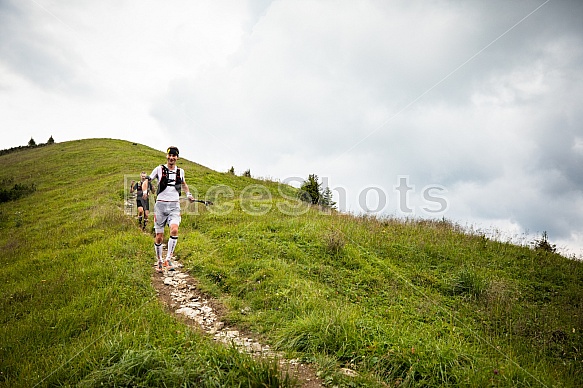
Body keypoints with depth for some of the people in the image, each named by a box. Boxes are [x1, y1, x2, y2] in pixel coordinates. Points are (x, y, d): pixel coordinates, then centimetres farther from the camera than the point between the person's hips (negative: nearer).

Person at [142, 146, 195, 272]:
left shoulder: (180, 171, 10)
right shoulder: (159, 169, 2)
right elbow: (146, 181, 5)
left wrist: (188, 194, 15)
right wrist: (144, 192, -15)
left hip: (174, 206, 1)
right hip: (161, 205, -1)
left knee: (174, 230, -23)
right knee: (159, 236, 2)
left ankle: (168, 259, -12)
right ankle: (159, 261, 21)